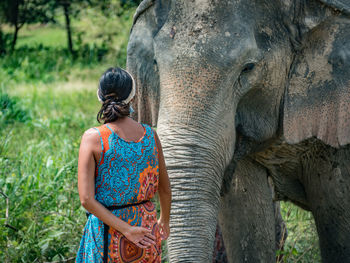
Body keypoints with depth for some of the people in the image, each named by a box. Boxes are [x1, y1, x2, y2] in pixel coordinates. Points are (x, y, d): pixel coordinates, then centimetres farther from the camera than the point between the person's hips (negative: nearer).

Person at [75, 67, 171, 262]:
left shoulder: (93, 138, -12)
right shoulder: (150, 135, -3)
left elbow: (86, 199, -18)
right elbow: (165, 189, 8)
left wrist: (125, 229, -14)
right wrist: (164, 221, 26)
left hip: (107, 233, -3)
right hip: (147, 223, 3)